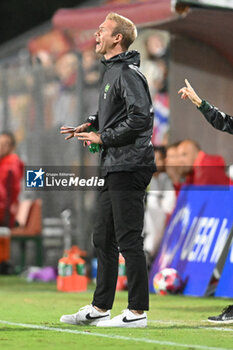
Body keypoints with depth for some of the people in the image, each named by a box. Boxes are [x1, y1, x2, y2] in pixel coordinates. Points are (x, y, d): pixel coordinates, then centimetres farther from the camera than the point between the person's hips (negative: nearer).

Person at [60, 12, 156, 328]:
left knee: (129, 240, -6)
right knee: (103, 239, 13)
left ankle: (138, 311, -2)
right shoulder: (112, 72, 17)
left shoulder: (128, 74, -13)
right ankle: (100, 309, 20)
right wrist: (91, 124, 12)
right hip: (114, 170, 10)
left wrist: (103, 137, -15)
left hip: (129, 168, -10)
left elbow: (141, 117, -22)